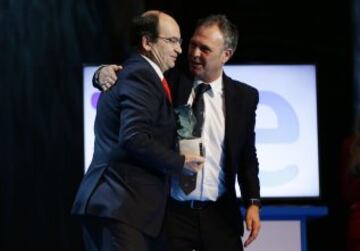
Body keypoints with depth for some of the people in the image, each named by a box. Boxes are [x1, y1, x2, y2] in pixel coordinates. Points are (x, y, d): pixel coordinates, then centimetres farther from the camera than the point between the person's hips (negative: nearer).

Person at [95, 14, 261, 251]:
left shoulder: (245, 96, 5)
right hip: (172, 213, -1)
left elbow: (247, 155, 9)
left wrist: (253, 203, 0)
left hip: (219, 215, 1)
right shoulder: (170, 81, 0)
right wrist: (104, 73, -19)